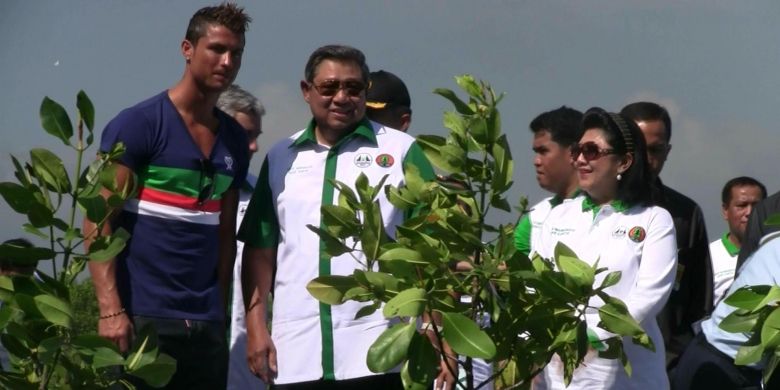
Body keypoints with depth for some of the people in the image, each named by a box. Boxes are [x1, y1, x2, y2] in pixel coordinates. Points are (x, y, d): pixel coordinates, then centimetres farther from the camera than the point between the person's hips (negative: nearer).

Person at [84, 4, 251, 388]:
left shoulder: (234, 140, 13)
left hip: (206, 323, 5)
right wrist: (111, 309, -18)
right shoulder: (137, 124, -4)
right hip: (141, 317, -5)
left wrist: (219, 311, 7)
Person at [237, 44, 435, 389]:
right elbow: (260, 248, 14)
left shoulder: (400, 151, 4)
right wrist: (256, 327, 5)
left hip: (376, 356, -3)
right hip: (295, 355, 3)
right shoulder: (281, 158, 14)